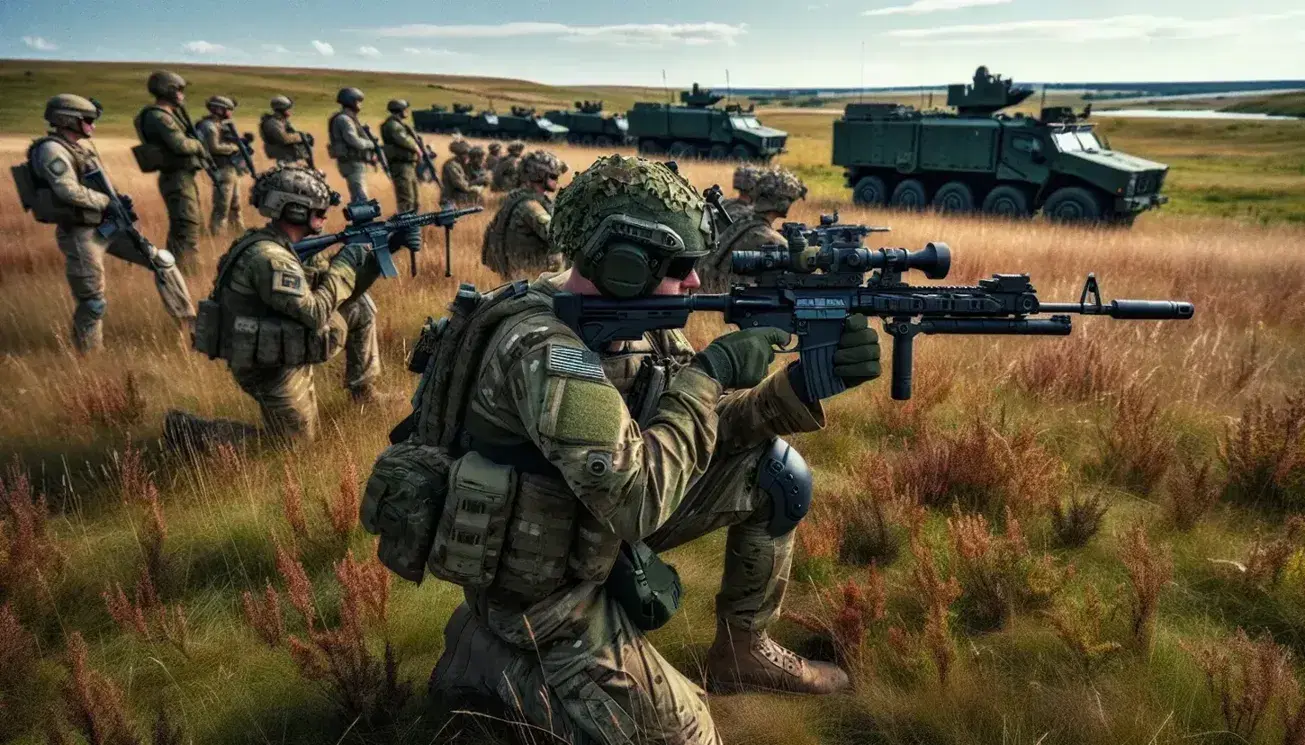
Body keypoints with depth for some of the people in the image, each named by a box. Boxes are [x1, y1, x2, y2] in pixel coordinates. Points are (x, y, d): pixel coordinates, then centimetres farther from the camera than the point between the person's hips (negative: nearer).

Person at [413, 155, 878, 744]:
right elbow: (635, 501, -37)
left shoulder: (639, 317, -4)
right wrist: (711, 371, -28)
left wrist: (803, 385, -15)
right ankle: (491, 656, 9)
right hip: (545, 587, -8)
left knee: (777, 473, 3)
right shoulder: (546, 347, -32)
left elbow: (709, 422, 1)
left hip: (601, 527, 8)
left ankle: (742, 650, 20)